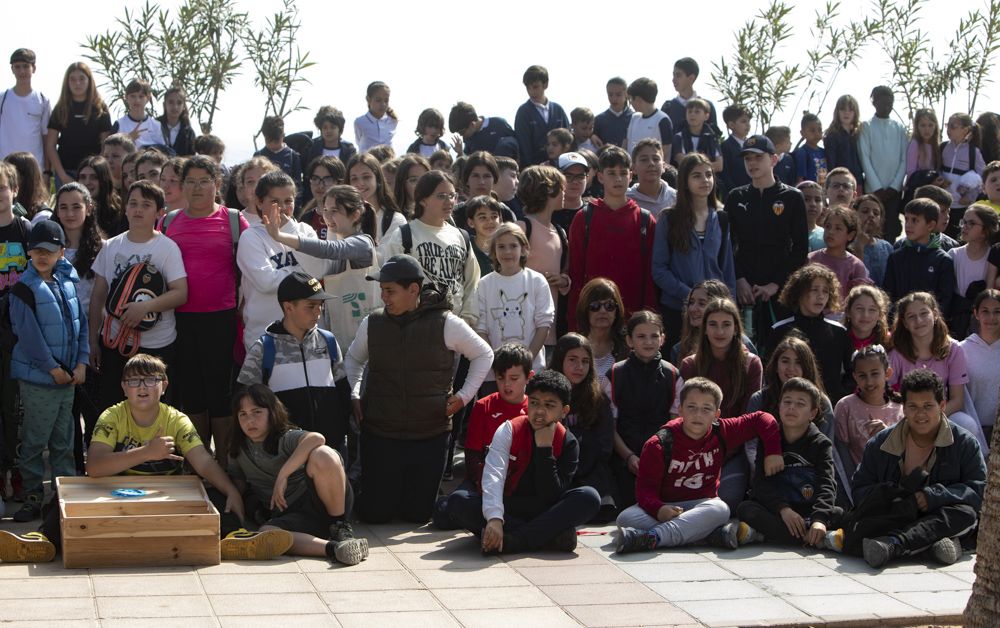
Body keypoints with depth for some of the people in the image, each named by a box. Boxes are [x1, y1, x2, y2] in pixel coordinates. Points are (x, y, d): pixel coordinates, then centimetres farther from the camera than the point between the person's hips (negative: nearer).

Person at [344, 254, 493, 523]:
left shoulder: (446, 324, -8)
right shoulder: (372, 324, -2)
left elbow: (484, 355, 7)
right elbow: (353, 359, 20)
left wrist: (464, 395, 2)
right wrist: (354, 395, 8)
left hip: (430, 435, -1)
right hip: (379, 434, 1)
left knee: (417, 513, 5)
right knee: (375, 513, 3)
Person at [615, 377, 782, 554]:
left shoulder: (720, 432, 0)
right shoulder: (659, 444, -10)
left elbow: (762, 419, 8)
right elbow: (645, 486, -15)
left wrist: (772, 452, -4)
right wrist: (658, 509, -35)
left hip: (702, 504, 1)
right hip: (665, 505, -1)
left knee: (719, 509, -35)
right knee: (626, 518, -32)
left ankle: (651, 538, -48)